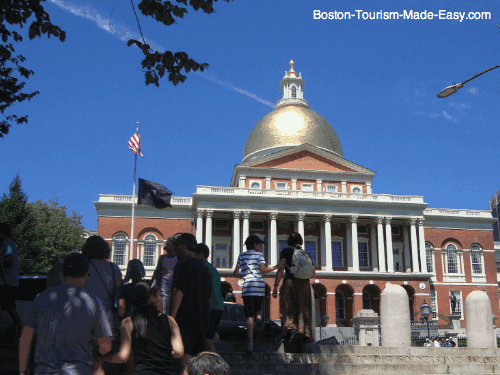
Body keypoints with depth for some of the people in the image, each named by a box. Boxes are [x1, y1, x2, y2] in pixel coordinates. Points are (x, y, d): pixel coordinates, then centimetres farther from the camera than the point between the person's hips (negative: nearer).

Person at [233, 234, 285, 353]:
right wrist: (276, 266, -1)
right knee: (258, 306, 27)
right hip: (260, 285, 0)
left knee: (249, 316, -4)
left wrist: (238, 274, 35)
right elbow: (263, 270, -6)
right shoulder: (259, 254, 7)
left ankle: (250, 343, -13)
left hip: (247, 286, 0)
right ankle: (259, 316, -8)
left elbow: (235, 272, 13)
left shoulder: (242, 256, 13)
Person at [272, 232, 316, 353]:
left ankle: (292, 330, -30)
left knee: (288, 312, -5)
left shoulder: (286, 251, 3)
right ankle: (304, 337, -1)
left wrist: (275, 286, -6)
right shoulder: (306, 254, 15)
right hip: (305, 285, 4)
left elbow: (280, 270, -7)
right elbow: (314, 274, 17)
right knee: (303, 312, 6)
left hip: (290, 283, -4)